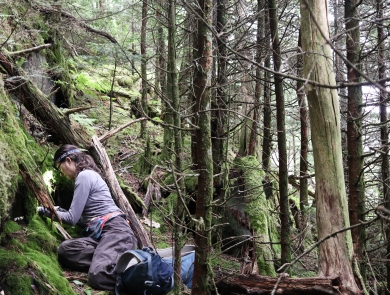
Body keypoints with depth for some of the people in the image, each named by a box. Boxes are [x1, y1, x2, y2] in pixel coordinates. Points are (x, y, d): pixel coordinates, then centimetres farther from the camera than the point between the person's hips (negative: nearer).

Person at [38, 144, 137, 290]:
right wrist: (59, 210, 25)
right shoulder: (88, 175, 26)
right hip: (100, 233, 10)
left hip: (115, 230, -10)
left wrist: (46, 211, 9)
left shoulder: (84, 176, -3)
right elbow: (81, 217, 26)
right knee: (65, 249, -18)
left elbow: (72, 218, -4)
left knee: (98, 277, -34)